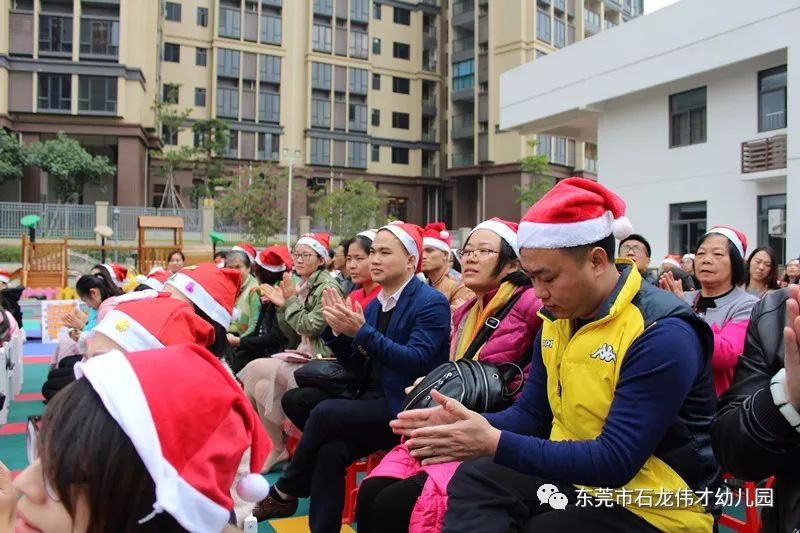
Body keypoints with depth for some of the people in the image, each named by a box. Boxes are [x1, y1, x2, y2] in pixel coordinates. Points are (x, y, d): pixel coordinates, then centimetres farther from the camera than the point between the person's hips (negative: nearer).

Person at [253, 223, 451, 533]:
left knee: (325, 412, -23)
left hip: (405, 410, -6)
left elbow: (418, 361, -21)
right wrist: (340, 331, -5)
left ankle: (284, 494, -1)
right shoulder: (374, 304, 14)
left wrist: (362, 332, -23)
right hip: (372, 402, 6)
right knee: (330, 452, -22)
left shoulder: (431, 303, -9)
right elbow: (354, 365, 15)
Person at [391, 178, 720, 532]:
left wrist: (495, 444, -33)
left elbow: (616, 461, -27)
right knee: (475, 480, -12)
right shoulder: (558, 318, 1)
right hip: (575, 475, 7)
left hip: (652, 505, -6)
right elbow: (530, 414, 7)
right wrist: (466, 424, -14)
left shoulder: (662, 334, -23)